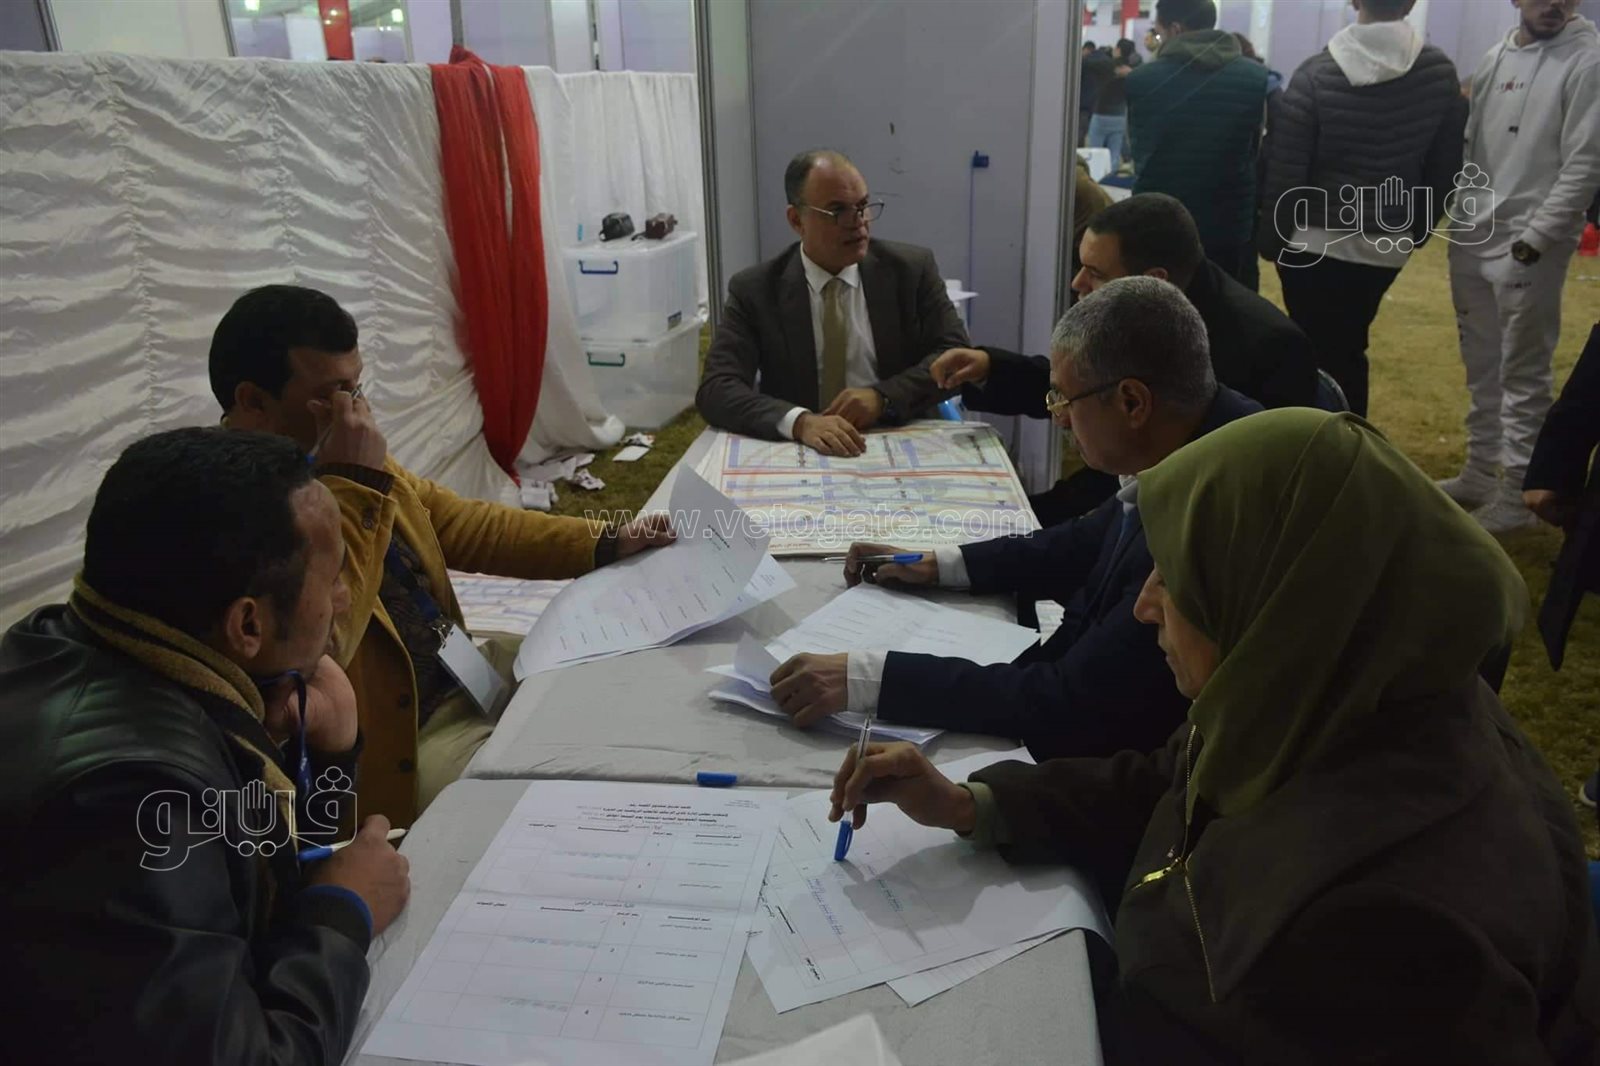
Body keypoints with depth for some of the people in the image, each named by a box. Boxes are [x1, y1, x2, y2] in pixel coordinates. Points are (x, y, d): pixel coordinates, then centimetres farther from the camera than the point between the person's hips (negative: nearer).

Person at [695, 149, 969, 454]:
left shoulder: (912, 268, 2)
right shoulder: (754, 290, -2)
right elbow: (716, 389, -11)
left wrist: (883, 397, -17)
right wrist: (801, 422, -28)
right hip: (799, 454, -1)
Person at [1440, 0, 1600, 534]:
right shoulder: (1494, 58, 11)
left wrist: (1533, 239, -17)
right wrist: (1459, 215, 7)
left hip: (1529, 246, -6)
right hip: (1471, 239, 7)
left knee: (1522, 375, 1)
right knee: (1481, 365, 16)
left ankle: (1517, 496, 10)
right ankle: (1479, 473, 29)